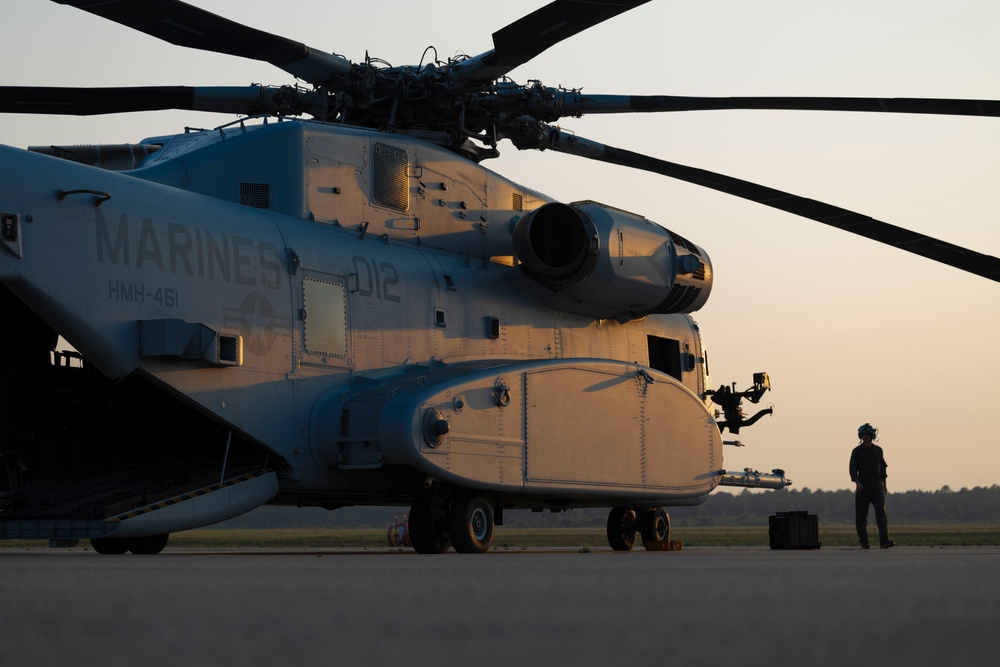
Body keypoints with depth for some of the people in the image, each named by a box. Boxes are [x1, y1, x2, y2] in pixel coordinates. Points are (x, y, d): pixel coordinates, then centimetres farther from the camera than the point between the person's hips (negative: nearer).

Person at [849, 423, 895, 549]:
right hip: (863, 487, -1)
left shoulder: (878, 450, 10)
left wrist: (884, 485, 20)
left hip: (877, 487, 1)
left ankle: (884, 541, -23)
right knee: (861, 515, 2)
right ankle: (863, 541, 16)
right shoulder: (857, 451, 0)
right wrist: (857, 482, -25)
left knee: (881, 511, -14)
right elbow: (853, 468, -9)